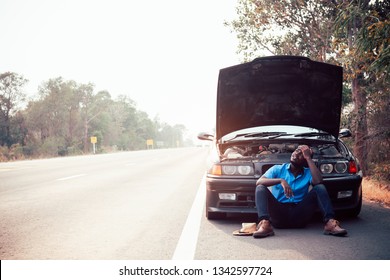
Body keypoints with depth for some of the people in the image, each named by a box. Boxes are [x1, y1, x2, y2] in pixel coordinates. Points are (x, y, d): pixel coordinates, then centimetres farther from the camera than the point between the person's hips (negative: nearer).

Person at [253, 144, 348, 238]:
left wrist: (308, 158, -7)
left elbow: (318, 181, -14)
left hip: (299, 216, 1)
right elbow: (259, 182, -9)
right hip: (278, 213, -1)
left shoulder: (308, 173, 10)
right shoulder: (278, 169, 7)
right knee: (261, 188, -22)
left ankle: (330, 222, -34)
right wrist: (281, 180, -22)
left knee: (319, 188, -13)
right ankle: (265, 224, -45)